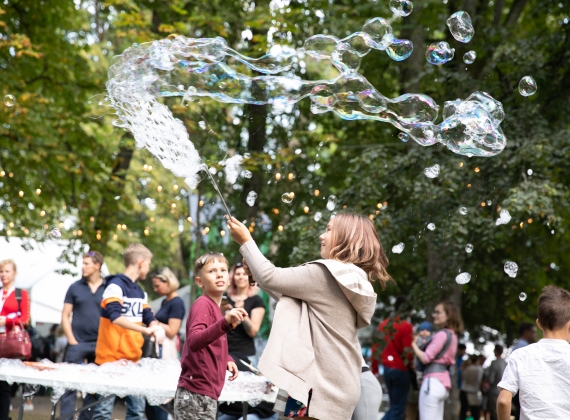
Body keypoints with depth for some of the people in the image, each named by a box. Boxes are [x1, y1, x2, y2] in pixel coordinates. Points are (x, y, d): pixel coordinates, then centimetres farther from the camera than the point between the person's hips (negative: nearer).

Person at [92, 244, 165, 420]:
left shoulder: (140, 292, 13)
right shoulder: (115, 285, -12)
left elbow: (149, 318, 13)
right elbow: (115, 317, -26)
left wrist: (156, 328, -11)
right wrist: (145, 330, -33)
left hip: (133, 359, 8)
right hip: (111, 358, -8)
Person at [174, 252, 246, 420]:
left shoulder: (213, 307, 15)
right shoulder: (202, 304, -11)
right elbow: (194, 342, -29)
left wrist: (227, 360, 10)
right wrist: (225, 322, -41)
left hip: (205, 393, 9)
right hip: (196, 394, -9)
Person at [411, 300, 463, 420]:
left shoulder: (442, 334, -11)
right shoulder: (452, 335, 18)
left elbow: (426, 358, -14)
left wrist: (414, 344, -1)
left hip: (433, 381, -10)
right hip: (443, 382, 10)